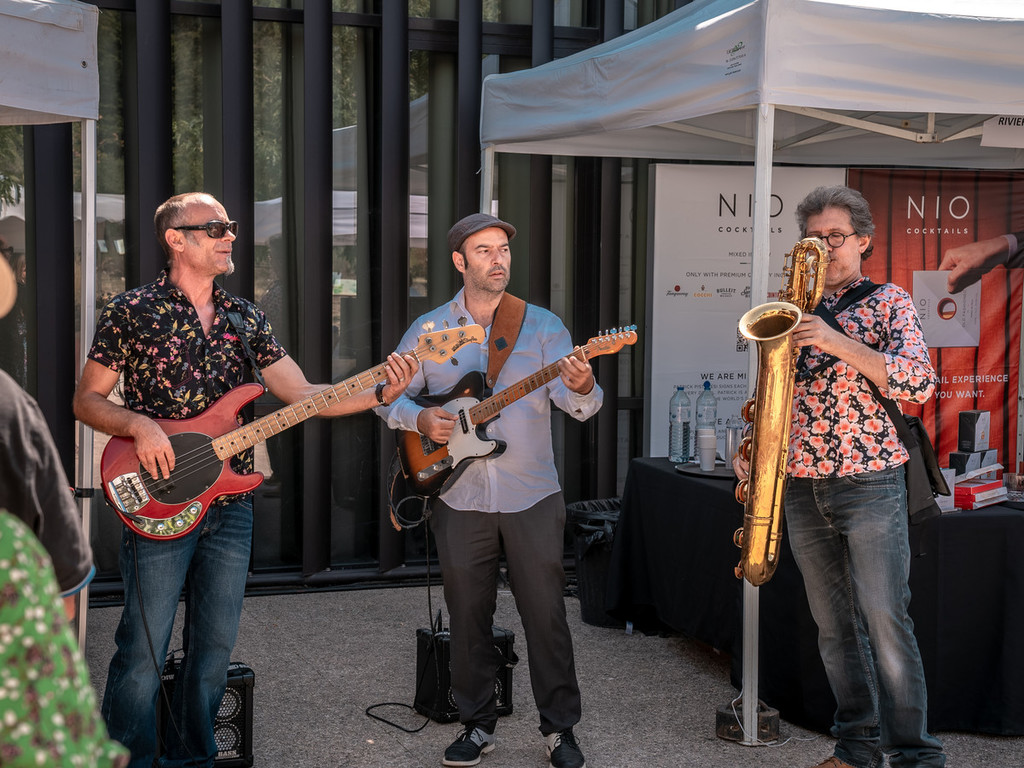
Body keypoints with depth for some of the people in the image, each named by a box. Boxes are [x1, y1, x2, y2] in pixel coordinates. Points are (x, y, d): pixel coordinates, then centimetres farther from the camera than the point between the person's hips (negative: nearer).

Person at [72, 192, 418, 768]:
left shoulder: (246, 317, 10)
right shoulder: (133, 311, -3)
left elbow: (303, 394, 6)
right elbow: (87, 400, 0)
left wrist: (381, 392, -8)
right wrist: (139, 424, -19)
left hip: (231, 507, 5)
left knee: (215, 648, 11)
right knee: (143, 652, -2)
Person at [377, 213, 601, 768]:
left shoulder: (542, 325, 1)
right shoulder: (428, 330, 6)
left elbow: (578, 405, -9)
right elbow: (387, 395, 10)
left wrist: (581, 388, -32)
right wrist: (419, 418, -11)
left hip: (532, 498, -1)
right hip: (459, 499, 2)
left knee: (545, 614, 2)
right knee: (468, 617, 10)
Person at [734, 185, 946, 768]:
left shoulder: (888, 300, 2)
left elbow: (920, 383, -12)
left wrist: (842, 344, -21)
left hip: (870, 482, -5)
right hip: (801, 485, 5)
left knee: (885, 620, -8)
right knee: (834, 625, 9)